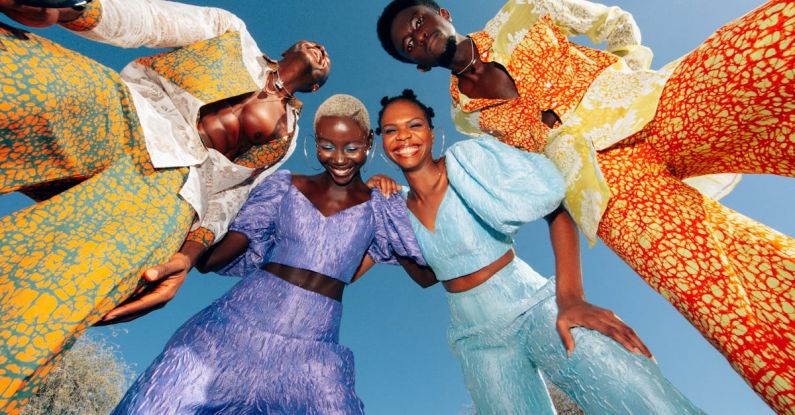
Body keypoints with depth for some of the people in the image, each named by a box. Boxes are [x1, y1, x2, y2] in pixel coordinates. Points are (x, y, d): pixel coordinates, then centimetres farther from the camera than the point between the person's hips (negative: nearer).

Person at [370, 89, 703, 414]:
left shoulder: (467, 160, -10)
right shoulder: (399, 209, 4)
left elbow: (557, 209, -11)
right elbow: (425, 276, 10)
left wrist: (570, 296, -21)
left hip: (537, 308, -3)